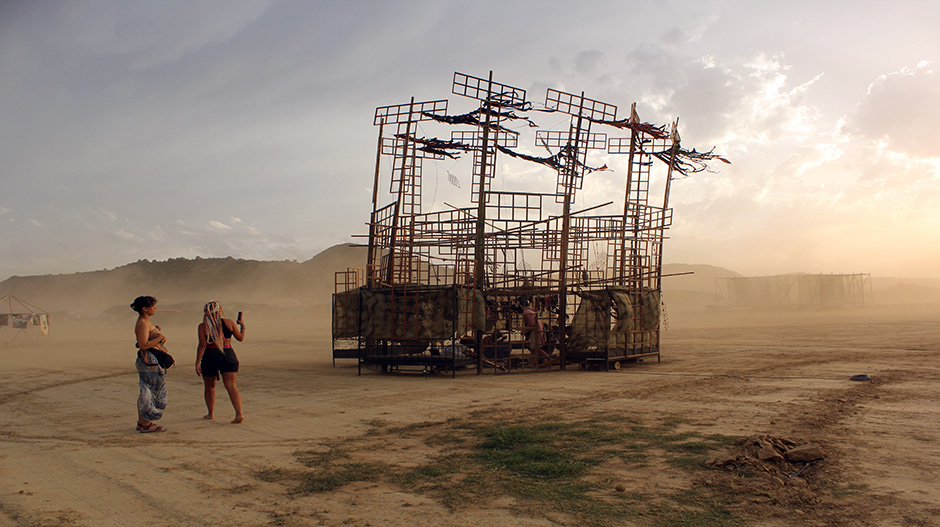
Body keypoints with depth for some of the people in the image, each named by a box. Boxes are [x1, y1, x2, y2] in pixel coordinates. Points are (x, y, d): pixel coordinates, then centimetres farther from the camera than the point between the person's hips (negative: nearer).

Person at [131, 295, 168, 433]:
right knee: (149, 392, -6)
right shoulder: (142, 324, -16)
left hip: (152, 362, 11)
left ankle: (142, 422, 21)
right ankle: (145, 424, -1)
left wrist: (155, 330, 11)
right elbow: (143, 345, -24)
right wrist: (160, 338, -16)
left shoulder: (146, 322, 17)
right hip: (149, 361, -11)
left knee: (146, 393, 14)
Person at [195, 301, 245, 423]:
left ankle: (211, 413, 28)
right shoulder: (229, 322, 2)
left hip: (210, 357, -1)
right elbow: (240, 338, 10)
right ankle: (239, 413, -17)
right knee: (231, 386, -3)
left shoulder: (203, 326, -2)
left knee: (210, 386, 19)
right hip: (228, 355, 1)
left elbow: (202, 345, -9)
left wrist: (198, 362, -7)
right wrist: (242, 326, 27)